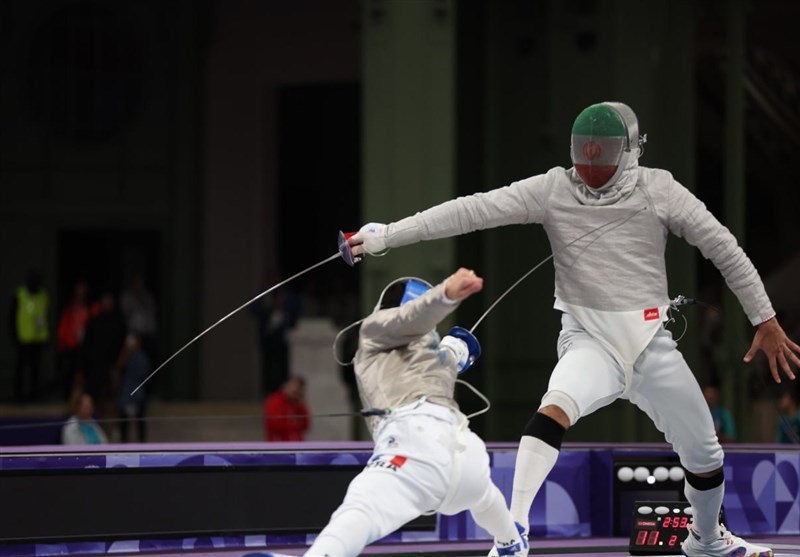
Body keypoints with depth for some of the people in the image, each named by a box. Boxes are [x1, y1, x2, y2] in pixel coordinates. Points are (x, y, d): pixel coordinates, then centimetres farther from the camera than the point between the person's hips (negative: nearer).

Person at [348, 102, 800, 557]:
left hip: (653, 346, 2)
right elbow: (472, 211, -15)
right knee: (553, 412, -35)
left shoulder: (658, 190, -8)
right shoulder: (553, 190, -8)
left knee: (705, 456, 14)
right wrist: (385, 236, -22)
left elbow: (724, 249, -2)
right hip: (590, 343, -2)